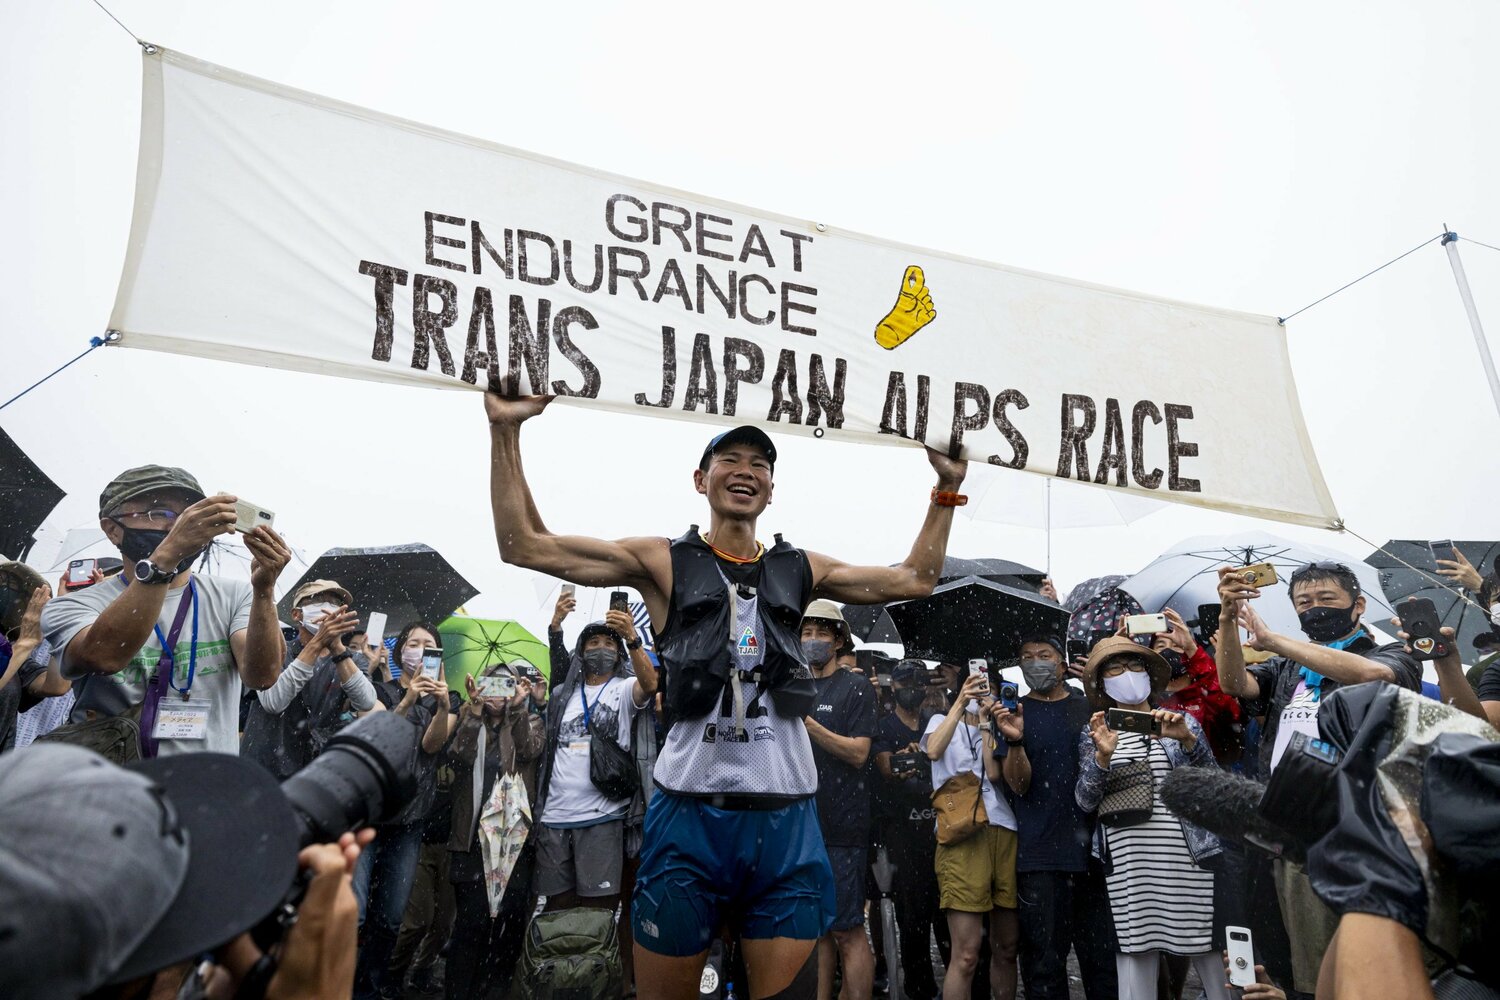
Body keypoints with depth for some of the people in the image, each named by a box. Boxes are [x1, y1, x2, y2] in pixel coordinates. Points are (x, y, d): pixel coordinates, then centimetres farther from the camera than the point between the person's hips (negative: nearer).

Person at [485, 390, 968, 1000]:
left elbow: (914, 580, 18)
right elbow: (524, 546, -3)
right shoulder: (665, 562, 3)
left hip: (787, 818, 3)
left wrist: (947, 489, 14)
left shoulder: (798, 569, 13)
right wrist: (506, 429, -9)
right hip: (689, 812, -2)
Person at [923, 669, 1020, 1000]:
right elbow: (933, 751, -11)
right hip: (961, 833, -4)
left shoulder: (996, 733, 22)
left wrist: (984, 722, 1)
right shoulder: (942, 721, 14)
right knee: (966, 954, -9)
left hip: (1003, 832, 4)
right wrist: (960, 703, -14)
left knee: (1006, 948, 10)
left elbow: (994, 774, 1)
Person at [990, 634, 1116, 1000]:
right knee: (1044, 960, 2)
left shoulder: (1089, 706, 11)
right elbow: (1019, 784, -6)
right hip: (1039, 856, -2)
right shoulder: (1012, 712, 5)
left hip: (1093, 846, 2)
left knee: (1103, 956, 4)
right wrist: (1014, 740, -23)